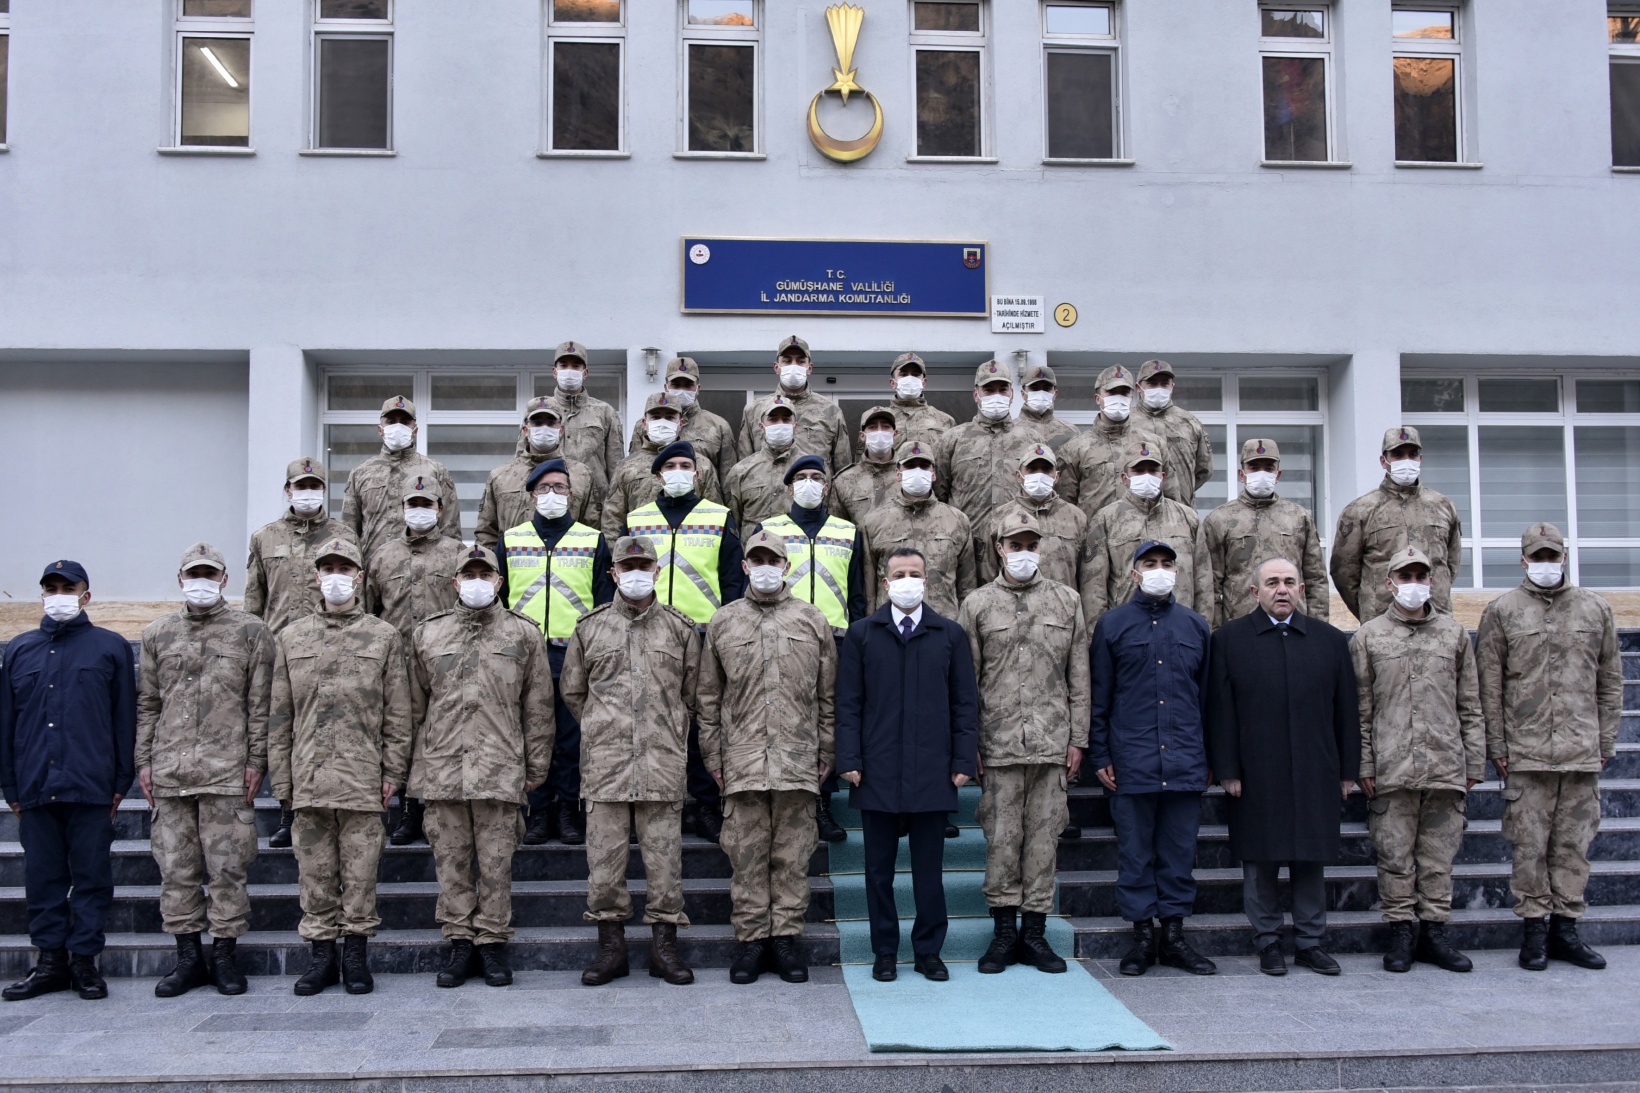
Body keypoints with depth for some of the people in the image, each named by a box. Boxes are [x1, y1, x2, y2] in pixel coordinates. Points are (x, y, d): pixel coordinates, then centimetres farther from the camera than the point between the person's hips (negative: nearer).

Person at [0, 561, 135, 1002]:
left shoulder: (111, 647, 6)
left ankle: (85, 959, 10)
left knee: (91, 877, 1)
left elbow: (125, 719, 4)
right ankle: (51, 961, 15)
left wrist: (121, 782, -1)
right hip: (36, 789, 3)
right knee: (43, 878, 7)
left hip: (90, 788, -3)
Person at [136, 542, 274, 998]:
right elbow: (146, 703, 14)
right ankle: (188, 956, 15)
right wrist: (143, 760, 7)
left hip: (227, 770, -3)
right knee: (176, 866, 5)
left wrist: (255, 760, -3)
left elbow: (259, 703, 2)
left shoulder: (250, 631, 5)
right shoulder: (157, 634, 14)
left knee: (227, 866, -1)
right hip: (169, 771, 3)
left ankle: (224, 953, 9)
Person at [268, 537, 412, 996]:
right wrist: (282, 777, 6)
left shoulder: (385, 637, 6)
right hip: (309, 778, 2)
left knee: (360, 869, 1)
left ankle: (356, 955, 12)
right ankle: (321, 954, 16)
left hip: (363, 780, -2)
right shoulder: (292, 637, 12)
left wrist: (392, 771, -2)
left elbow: (398, 714, 4)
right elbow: (280, 714, 11)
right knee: (315, 870, 6)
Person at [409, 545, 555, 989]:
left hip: (500, 768, -1)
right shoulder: (428, 635, 11)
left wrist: (535, 767, 6)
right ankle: (460, 940, 16)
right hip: (441, 767, 2)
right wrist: (413, 762, 11)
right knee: (451, 860, 6)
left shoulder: (524, 634, 7)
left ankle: (493, 940, 12)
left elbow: (538, 708, 8)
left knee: (495, 862, 1)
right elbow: (415, 706, 15)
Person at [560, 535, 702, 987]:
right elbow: (573, 691, 18)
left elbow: (691, 695, 15)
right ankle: (610, 945, 12)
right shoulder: (589, 628, 10)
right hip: (604, 762, 0)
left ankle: (664, 945, 11)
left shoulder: (680, 629, 10)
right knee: (604, 854, 2)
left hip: (663, 763, 0)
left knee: (663, 853, 2)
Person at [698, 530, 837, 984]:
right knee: (746, 853, 2)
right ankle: (750, 938, 11)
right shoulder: (723, 623, 9)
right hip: (741, 760, 0)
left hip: (798, 759, 0)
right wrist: (713, 756, 6)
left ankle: (787, 937, 12)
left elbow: (828, 695, 10)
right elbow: (709, 697, 11)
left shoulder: (813, 621, 8)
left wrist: (826, 751, 6)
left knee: (792, 854, 4)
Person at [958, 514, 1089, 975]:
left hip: (1052, 743, 1)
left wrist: (1077, 738, 4)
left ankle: (1034, 932, 14)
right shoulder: (977, 605, 5)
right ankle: (1004, 931, 12)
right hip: (1000, 742, -1)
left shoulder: (1067, 601, 10)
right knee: (1002, 837, 1)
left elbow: (1078, 677, 10)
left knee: (1044, 835, 5)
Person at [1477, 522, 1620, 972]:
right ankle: (1535, 927, 9)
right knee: (1530, 845, 0)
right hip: (1526, 753, -2)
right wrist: (1497, 746, -1)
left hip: (1582, 754, 2)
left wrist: (1605, 742, 9)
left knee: (1574, 843, 6)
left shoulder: (1596, 609, 11)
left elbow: (1610, 681, 14)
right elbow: (1489, 685, 3)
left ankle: (1565, 927, 15)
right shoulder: (1501, 611, 3)